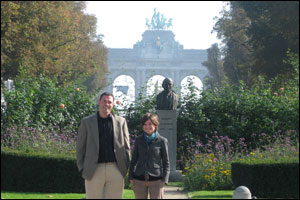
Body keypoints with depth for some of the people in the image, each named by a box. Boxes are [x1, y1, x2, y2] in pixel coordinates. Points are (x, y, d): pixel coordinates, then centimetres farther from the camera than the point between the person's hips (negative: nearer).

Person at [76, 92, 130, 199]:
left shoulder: (121, 122, 10)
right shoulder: (87, 122, 7)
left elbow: (126, 146, 12)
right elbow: (80, 147, 9)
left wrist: (126, 168, 4)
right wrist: (82, 168, 1)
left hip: (116, 170, 1)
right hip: (94, 170, -1)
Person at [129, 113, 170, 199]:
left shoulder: (162, 141, -1)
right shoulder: (138, 140, 6)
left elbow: (166, 162, 3)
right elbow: (134, 159, 13)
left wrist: (164, 179, -5)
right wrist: (131, 176, 7)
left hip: (156, 180, -2)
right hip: (139, 179, 2)